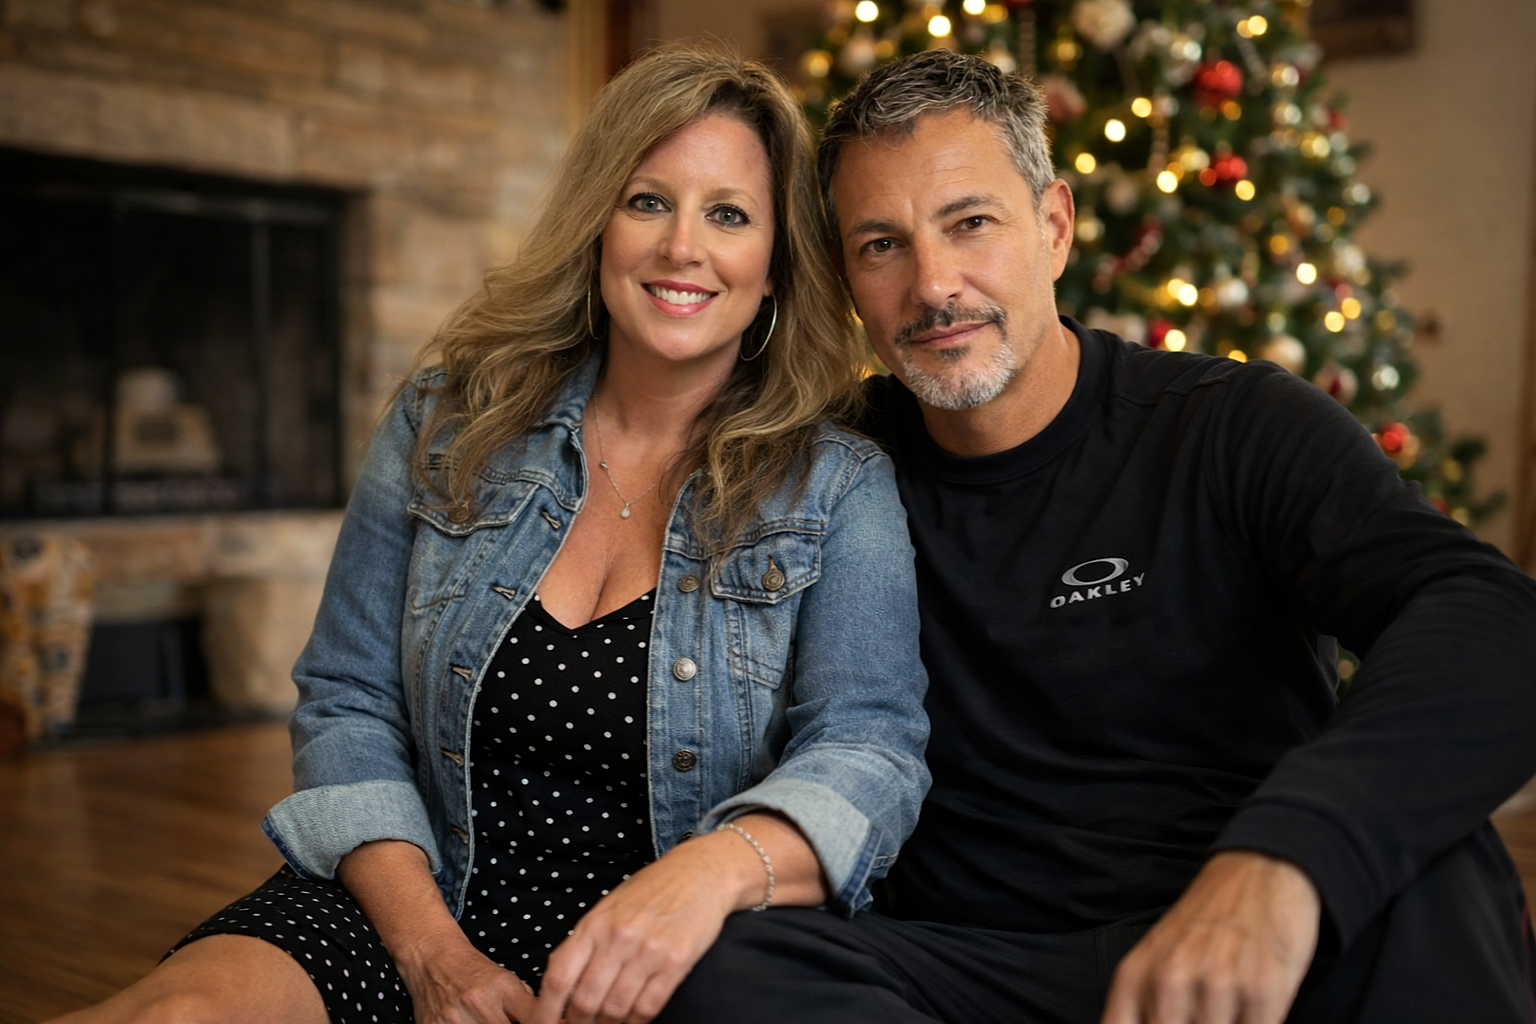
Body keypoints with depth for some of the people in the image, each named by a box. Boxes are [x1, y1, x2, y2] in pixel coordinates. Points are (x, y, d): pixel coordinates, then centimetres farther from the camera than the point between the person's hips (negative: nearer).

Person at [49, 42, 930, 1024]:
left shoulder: (839, 487, -1)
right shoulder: (446, 427, 6)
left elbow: (870, 750, -11)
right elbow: (348, 705, 6)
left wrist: (716, 866, -33)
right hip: (426, 909, 1)